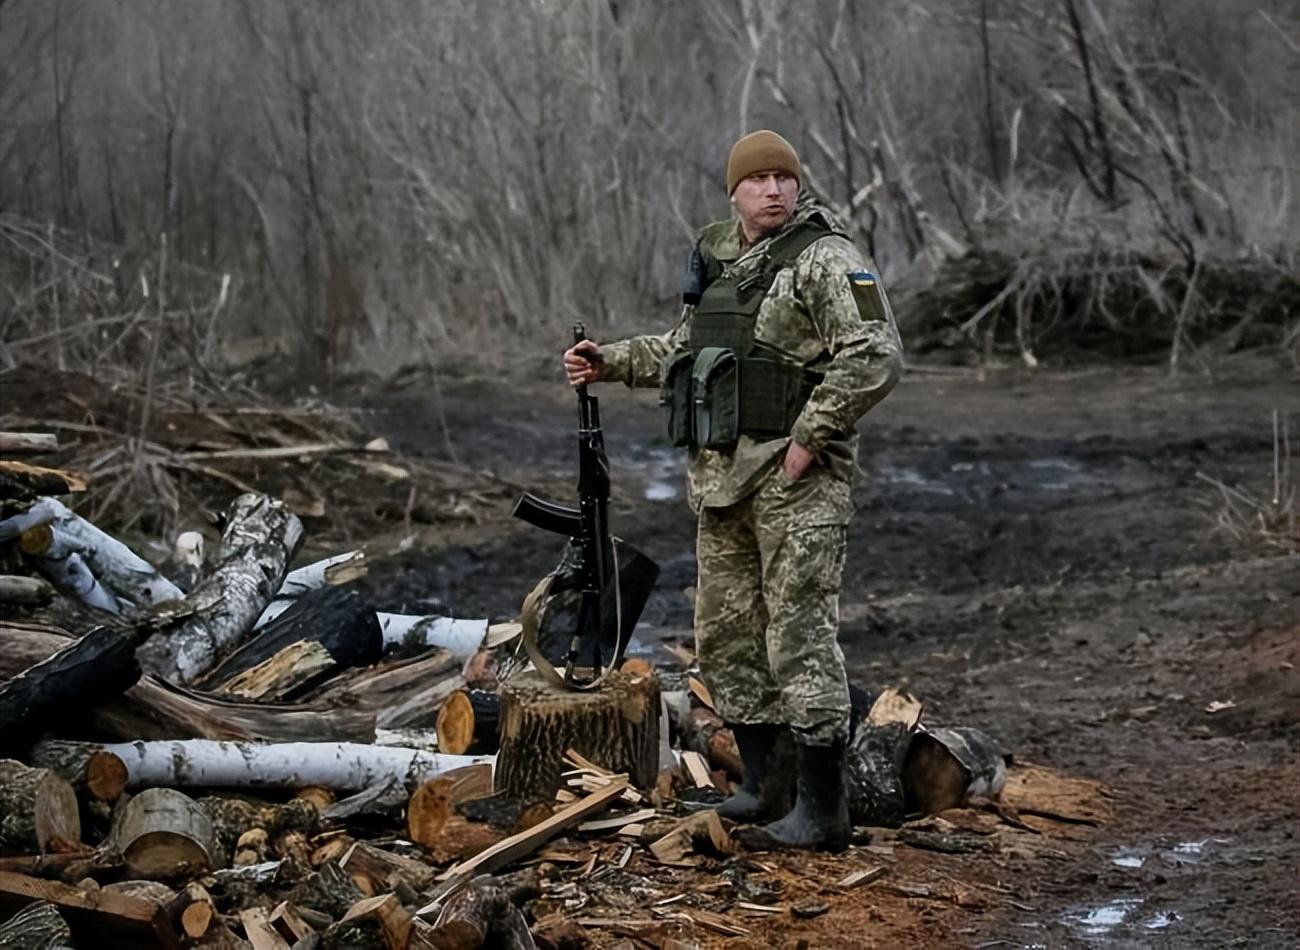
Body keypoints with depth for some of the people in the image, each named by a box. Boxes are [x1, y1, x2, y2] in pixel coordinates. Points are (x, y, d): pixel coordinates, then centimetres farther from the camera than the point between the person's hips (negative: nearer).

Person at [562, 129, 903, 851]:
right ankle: (760, 783, 24)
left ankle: (822, 808, -4)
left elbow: (875, 357, -19)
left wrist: (809, 438, -19)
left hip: (795, 476, -8)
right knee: (726, 630, 12)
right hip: (721, 474, 8)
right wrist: (609, 362, 17)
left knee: (800, 635, -8)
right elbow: (683, 351, 29)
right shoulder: (716, 258, 15)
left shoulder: (826, 260, -9)